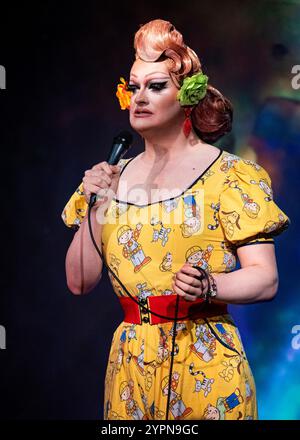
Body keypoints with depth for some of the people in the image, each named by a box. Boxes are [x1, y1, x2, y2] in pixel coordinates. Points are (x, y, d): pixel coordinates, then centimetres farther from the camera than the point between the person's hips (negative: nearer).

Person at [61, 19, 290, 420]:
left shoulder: (229, 175, -6)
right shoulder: (115, 177, 8)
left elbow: (266, 280, -9)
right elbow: (80, 282, 6)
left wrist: (209, 287, -27)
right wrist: (95, 207, -6)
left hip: (205, 363, -4)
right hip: (129, 364, 4)